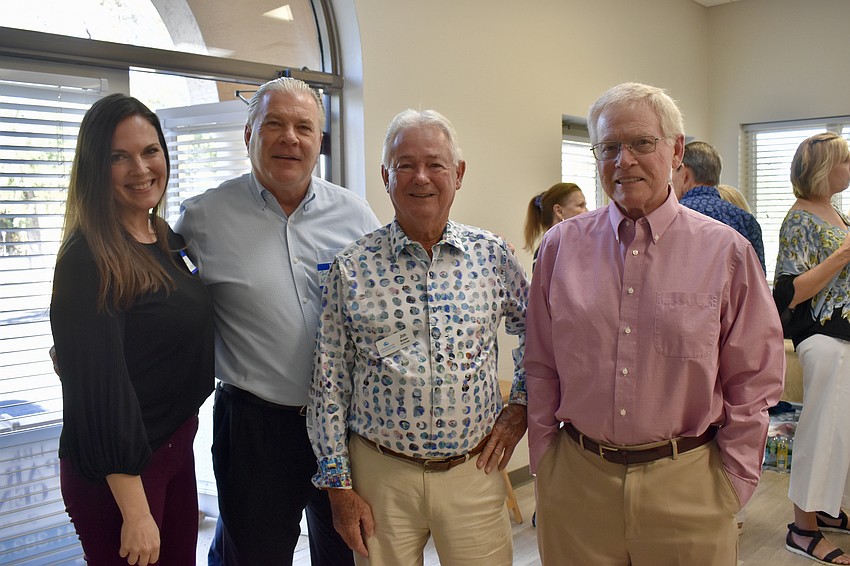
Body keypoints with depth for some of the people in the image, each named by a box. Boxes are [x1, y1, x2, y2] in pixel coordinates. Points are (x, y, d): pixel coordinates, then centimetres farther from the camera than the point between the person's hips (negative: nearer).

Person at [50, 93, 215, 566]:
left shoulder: (166, 239, 4)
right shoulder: (89, 259, -20)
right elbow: (99, 387, -23)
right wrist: (135, 512, -22)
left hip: (178, 445, 8)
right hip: (117, 472, -8)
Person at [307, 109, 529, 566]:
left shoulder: (492, 254, 0)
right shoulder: (352, 267, -5)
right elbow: (329, 383, -2)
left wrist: (520, 405, 5)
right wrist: (338, 484, -2)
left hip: (473, 472, 2)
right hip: (381, 475, -1)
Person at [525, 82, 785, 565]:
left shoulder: (727, 252, -4)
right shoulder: (561, 246, 0)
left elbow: (753, 384, 1)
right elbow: (541, 369, 5)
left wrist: (731, 488, 0)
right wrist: (545, 468, 4)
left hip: (686, 486, -1)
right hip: (576, 482, 1)